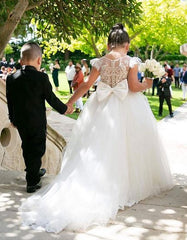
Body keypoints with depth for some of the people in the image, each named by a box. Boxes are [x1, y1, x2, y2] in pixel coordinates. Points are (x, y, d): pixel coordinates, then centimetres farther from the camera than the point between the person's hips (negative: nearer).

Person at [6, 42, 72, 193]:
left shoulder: (11, 78, -3)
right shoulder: (41, 78, -17)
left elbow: (10, 101, 5)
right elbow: (51, 98, -10)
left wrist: (13, 119, 18)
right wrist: (64, 109, 7)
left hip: (20, 122, 5)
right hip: (37, 122, -5)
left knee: (27, 148, 21)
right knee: (37, 150, 7)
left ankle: (34, 172, 40)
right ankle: (32, 182, 11)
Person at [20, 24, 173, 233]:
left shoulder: (100, 62, 2)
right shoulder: (130, 61, -6)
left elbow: (86, 85, 1)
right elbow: (133, 86, -10)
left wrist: (70, 101, 8)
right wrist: (146, 85, 10)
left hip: (102, 109, 3)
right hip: (127, 109, -2)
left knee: (100, 148, 8)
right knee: (128, 145, 8)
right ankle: (133, 182, 16)